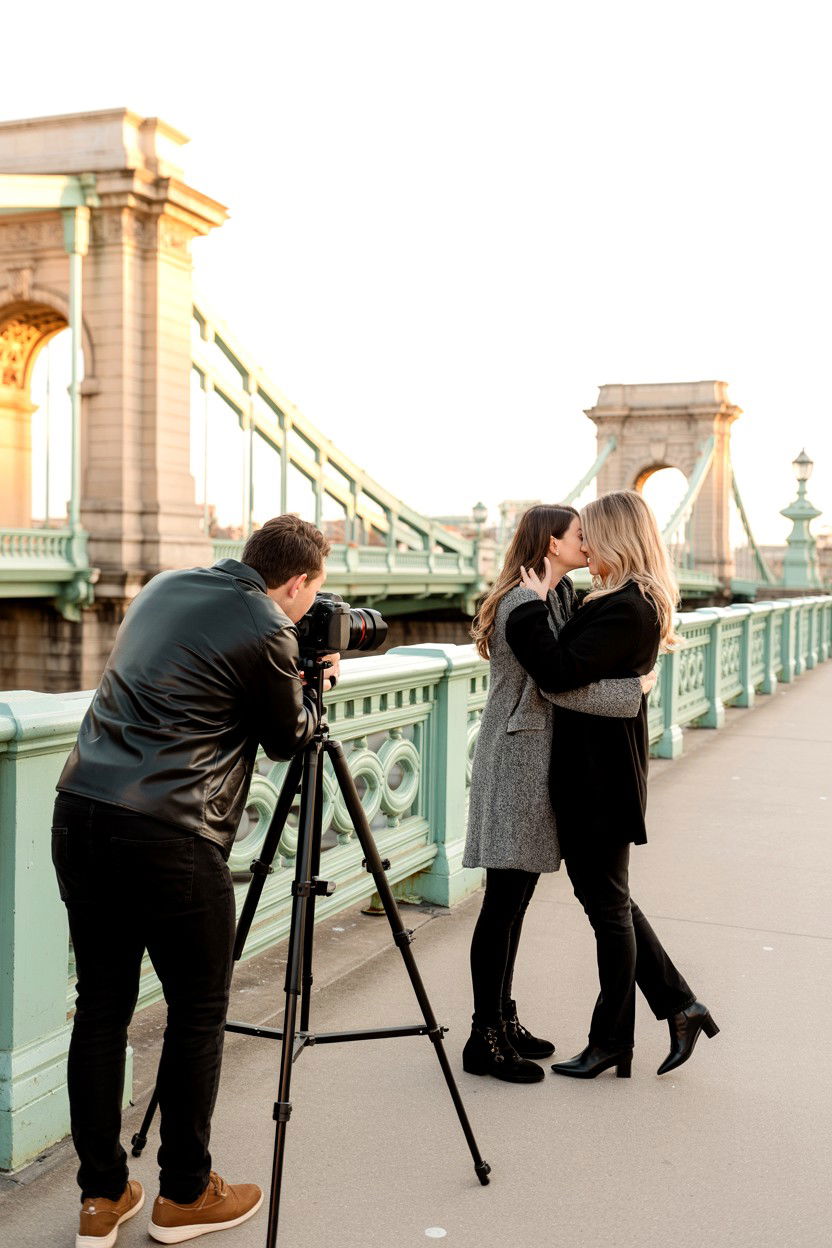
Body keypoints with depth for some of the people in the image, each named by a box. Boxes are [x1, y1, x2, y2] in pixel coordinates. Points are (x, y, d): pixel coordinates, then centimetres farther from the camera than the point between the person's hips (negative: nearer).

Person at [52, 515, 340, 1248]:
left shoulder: (165, 589, 15)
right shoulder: (267, 633, -8)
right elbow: (287, 740, 5)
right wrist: (317, 685, 23)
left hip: (79, 812, 8)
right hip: (167, 836, -8)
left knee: (102, 1006, 14)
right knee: (198, 1010, 10)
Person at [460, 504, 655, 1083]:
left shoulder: (560, 595, 14)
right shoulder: (522, 604, -17)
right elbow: (562, 685, -21)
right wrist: (634, 688, -11)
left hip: (538, 763, 10)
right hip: (516, 760, -10)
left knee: (518, 895, 14)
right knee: (504, 900, -4)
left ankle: (504, 1020, 25)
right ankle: (485, 1041, 5)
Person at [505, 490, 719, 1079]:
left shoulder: (627, 607, -20)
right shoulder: (634, 601, 12)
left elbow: (561, 671, -27)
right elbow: (577, 666, 15)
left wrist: (535, 604, -19)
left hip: (602, 780, -10)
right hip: (591, 772, 10)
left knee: (608, 905, 4)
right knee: (607, 899, 19)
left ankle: (613, 1043, 19)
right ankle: (681, 1007, 28)